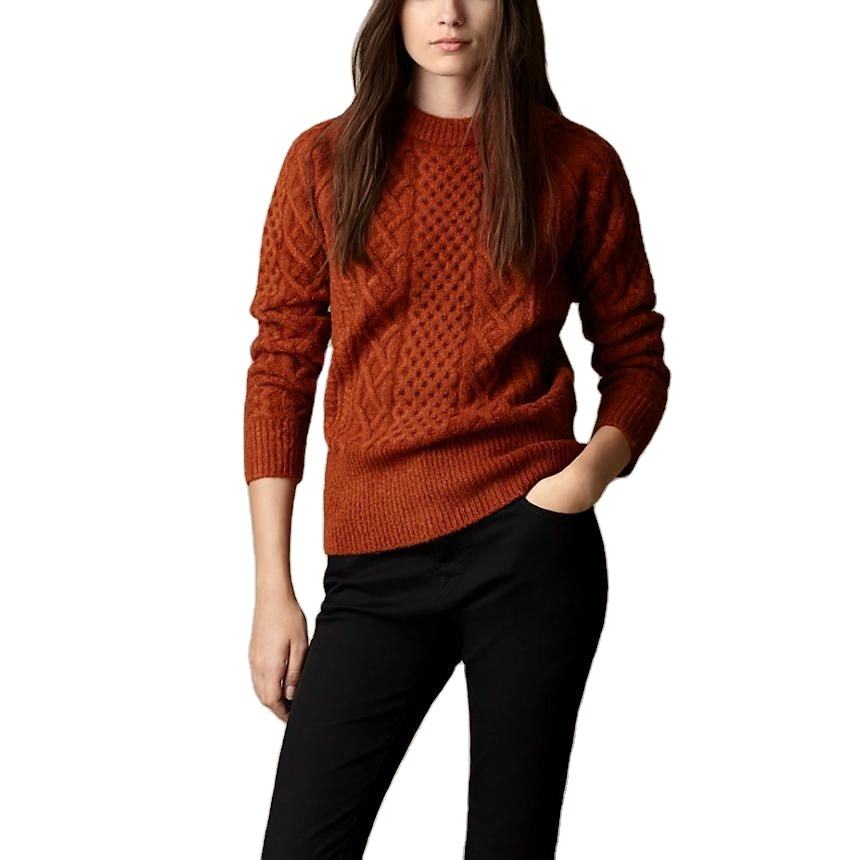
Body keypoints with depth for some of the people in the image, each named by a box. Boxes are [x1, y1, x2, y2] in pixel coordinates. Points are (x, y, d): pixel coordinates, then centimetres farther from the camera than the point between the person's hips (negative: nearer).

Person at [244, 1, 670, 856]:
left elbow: (636, 360, 11)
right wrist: (274, 591, 2)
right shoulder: (326, 160, 7)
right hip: (374, 561, 1)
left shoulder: (579, 164, 5)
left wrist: (589, 474, -10)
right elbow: (279, 370, 6)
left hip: (529, 540, -1)